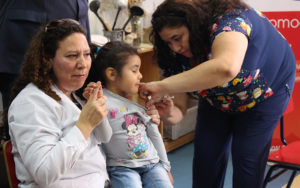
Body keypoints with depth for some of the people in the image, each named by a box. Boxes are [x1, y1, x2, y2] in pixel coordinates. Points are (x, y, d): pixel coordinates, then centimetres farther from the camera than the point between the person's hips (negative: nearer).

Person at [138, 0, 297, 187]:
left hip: (265, 90, -5)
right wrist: (169, 114, -41)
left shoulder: (228, 20, -39)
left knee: (248, 157, -8)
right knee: (207, 154, 1)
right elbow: (180, 107, -15)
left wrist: (163, 86, -57)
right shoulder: (179, 53, -19)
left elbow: (226, 68, -61)